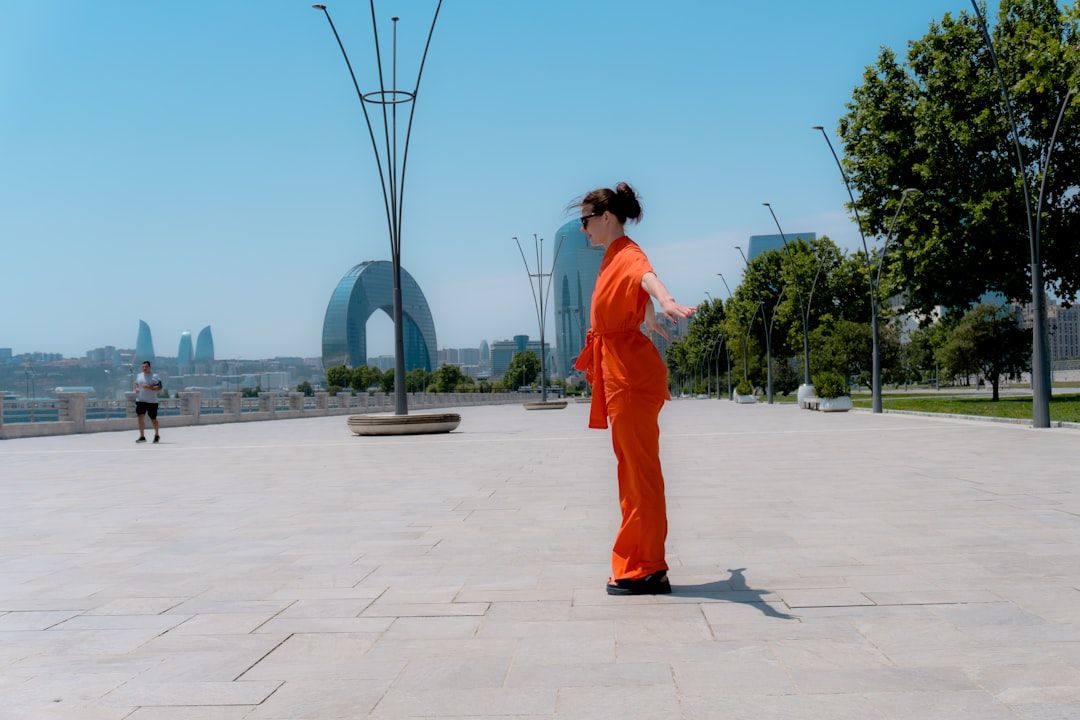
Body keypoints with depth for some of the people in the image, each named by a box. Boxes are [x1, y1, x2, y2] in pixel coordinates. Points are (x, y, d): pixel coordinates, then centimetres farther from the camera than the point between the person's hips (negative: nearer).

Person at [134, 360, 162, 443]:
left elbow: (159, 387, -10)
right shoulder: (138, 376, 12)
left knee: (153, 419, 5)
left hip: (152, 401, -3)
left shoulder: (154, 376, -4)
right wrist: (136, 389, 3)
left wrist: (150, 387, -24)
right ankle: (142, 436, -8)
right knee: (141, 417, -12)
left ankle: (157, 435, 27)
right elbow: (136, 384, 26)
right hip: (140, 400, 3)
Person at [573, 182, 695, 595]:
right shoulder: (612, 257, 16)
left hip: (631, 371, -10)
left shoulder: (627, 255, -13)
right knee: (632, 468, 14)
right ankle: (638, 565, 23)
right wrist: (649, 320, 57)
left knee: (639, 469, -5)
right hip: (618, 370, 10)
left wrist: (667, 302, -60)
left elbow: (647, 277, -38)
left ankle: (644, 571, 1)